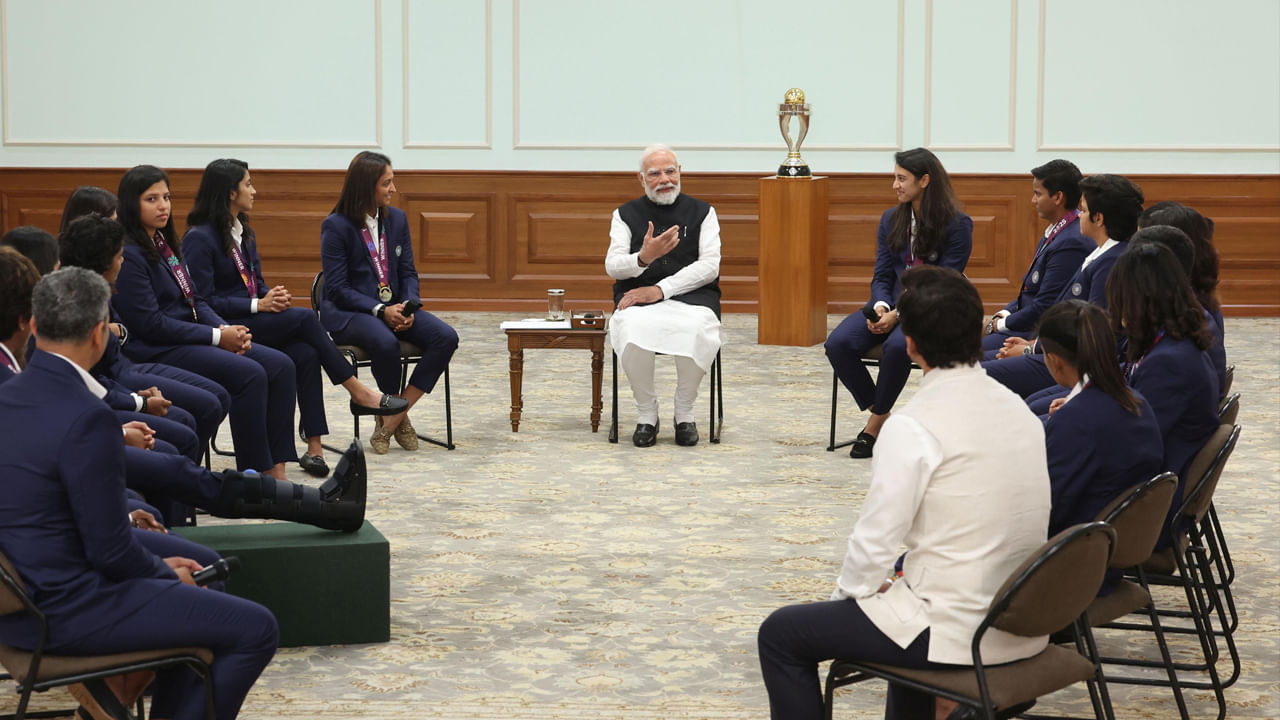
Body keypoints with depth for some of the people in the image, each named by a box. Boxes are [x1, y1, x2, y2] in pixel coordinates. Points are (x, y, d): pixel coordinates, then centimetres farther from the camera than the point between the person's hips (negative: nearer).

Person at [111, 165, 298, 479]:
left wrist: (228, 329, -3)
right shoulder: (128, 255, -13)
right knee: (249, 374, -26)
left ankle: (276, 469, -12)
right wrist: (217, 336, -15)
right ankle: (256, 473, -17)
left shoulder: (166, 244, 15)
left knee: (280, 365, -7)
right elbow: (150, 324, -17)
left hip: (189, 338, 9)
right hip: (156, 353, -9)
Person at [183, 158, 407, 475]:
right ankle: (358, 392, -14)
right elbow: (203, 301, -15)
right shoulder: (199, 238, -11)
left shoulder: (244, 232, 16)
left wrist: (273, 297, -5)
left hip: (254, 319, 7)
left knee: (306, 354, -22)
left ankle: (314, 447, -25)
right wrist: (258, 305, -18)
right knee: (305, 317, -24)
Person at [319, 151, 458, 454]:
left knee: (446, 337, -20)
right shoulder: (336, 226, -7)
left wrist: (409, 306, -11)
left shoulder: (397, 218, 10)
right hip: (347, 312, -6)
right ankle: (397, 417, -11)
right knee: (386, 343, -38)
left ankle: (393, 416, -17)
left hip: (394, 307, 6)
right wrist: (380, 310, -22)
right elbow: (337, 287, -11)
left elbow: (408, 272, 11)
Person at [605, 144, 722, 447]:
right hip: (638, 299, 1)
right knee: (633, 331, -36)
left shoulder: (702, 212, 12)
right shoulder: (626, 215, 15)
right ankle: (646, 414, -14)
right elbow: (612, 266, 3)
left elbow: (709, 267, 0)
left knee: (697, 331, -37)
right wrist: (643, 258, -21)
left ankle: (684, 413, -13)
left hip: (691, 295, 0)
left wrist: (661, 289, -12)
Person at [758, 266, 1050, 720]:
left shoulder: (913, 427, -18)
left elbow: (876, 541, -16)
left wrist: (849, 592, 5)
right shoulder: (1018, 409, 4)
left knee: (781, 635, 7)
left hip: (956, 632, -8)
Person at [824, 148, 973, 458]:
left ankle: (876, 423, -15)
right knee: (838, 344, -22)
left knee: (896, 346, -37)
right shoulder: (891, 220, 10)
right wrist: (880, 306, -13)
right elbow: (882, 276, 10)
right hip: (891, 305, 5)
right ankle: (880, 414, -6)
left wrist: (898, 315, -21)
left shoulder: (957, 225, -7)